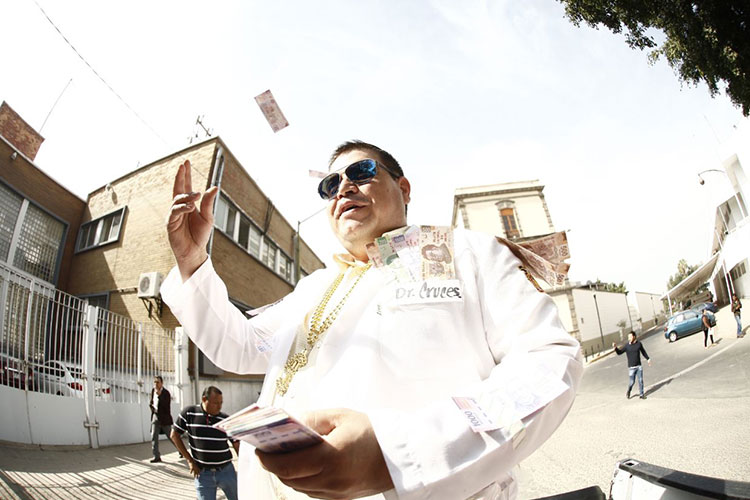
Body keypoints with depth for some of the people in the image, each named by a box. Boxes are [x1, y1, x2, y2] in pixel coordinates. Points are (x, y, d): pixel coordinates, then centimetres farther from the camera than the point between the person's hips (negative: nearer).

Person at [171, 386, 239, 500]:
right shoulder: (189, 413, -8)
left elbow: (237, 445, 1)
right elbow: (174, 435, 3)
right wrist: (190, 460, -1)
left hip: (226, 471, 1)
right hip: (202, 473, -1)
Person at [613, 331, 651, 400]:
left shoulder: (639, 344, -2)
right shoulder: (627, 345, -8)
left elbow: (643, 352, 15)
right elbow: (619, 352, -9)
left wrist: (648, 359, 16)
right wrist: (615, 347, -26)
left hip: (639, 366, 2)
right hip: (631, 367, -2)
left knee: (640, 381, 7)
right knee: (631, 382, -1)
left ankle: (642, 394, 21)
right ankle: (628, 392, 25)